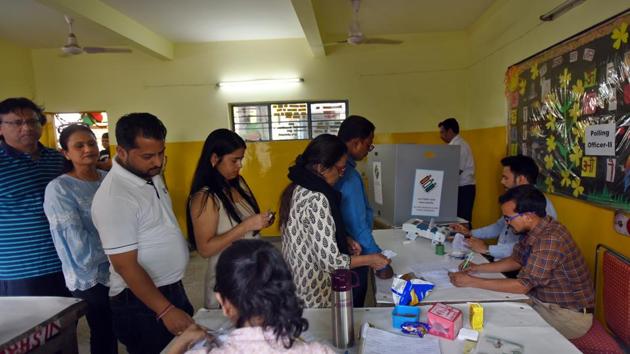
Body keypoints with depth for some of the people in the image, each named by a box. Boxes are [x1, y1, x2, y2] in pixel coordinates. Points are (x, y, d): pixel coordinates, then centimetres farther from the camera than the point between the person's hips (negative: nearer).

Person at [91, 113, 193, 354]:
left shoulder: (151, 175, 2)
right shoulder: (114, 197, -24)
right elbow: (125, 265, -23)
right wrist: (166, 310, -24)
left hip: (172, 288, 8)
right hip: (142, 300, -8)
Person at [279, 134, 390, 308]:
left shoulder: (299, 188, 1)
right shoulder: (316, 199, -27)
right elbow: (329, 260, -26)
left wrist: (344, 240, 5)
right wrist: (370, 259, -13)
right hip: (313, 295, -9)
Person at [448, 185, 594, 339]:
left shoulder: (550, 240, -31)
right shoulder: (531, 230, -3)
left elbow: (522, 285, -28)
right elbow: (516, 260, 12)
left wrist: (471, 281, -26)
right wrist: (478, 268, -1)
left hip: (569, 314, -8)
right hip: (544, 301, 8)